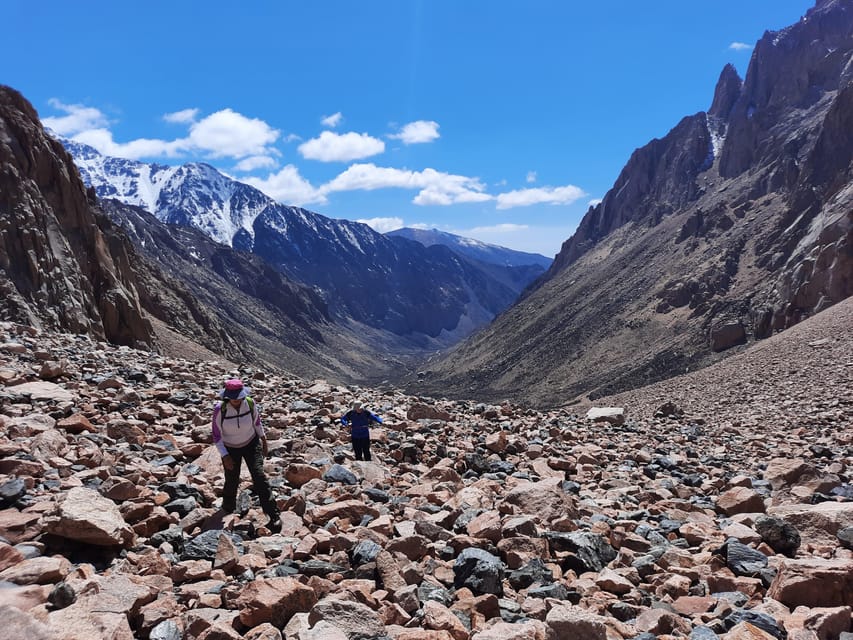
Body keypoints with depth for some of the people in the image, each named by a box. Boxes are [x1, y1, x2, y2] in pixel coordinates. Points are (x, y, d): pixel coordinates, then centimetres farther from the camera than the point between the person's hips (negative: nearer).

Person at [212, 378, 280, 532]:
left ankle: (274, 516, -10)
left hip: (251, 444, 0)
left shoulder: (250, 403, -20)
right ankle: (227, 511, 41)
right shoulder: (220, 409, -25)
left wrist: (264, 441, 5)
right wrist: (225, 456, -19)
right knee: (231, 482, 8)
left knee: (259, 476, -13)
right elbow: (216, 435, -15)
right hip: (230, 449, 0)